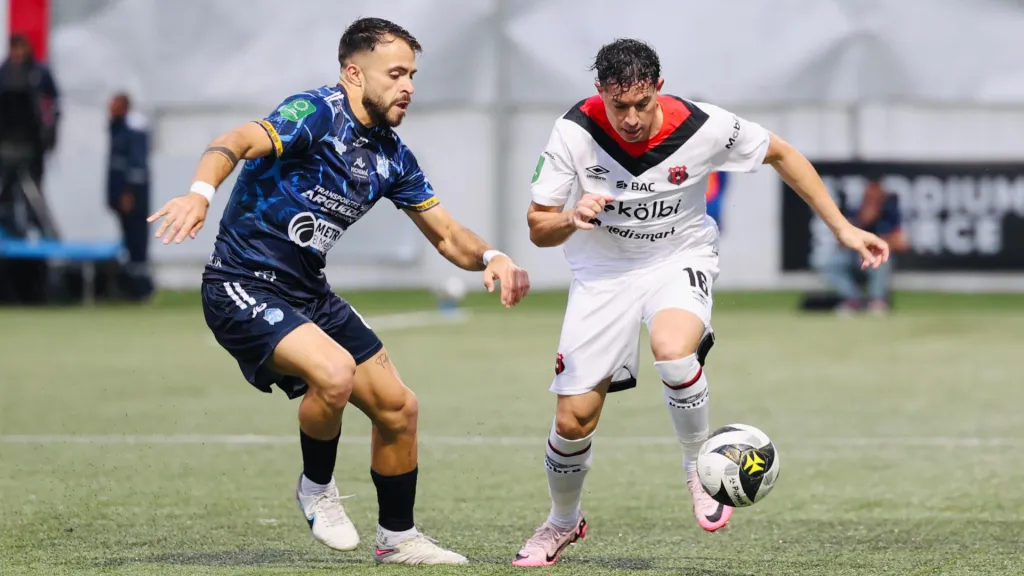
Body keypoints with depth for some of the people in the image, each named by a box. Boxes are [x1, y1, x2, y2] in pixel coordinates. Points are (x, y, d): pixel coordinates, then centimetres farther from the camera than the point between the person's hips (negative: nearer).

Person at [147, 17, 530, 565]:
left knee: (397, 408, 8)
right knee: (335, 371, -31)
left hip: (309, 293, 9)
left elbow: (446, 234, 14)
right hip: (242, 288, -9)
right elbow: (238, 143, -33)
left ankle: (397, 539, 27)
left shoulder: (391, 155, 8)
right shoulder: (317, 113, -17)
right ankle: (317, 488, -3)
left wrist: (490, 257, -8)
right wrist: (200, 193, -54)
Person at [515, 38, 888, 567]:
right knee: (574, 418, -4)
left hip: (679, 260, -1)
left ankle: (699, 467, -8)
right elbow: (538, 229, -12)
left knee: (672, 352, -36)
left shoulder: (704, 128, -22)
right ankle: (562, 523, 28)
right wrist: (572, 218, -36)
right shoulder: (575, 131, -20)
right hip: (602, 271, 2)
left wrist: (842, 228, -4)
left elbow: (781, 155, -3)